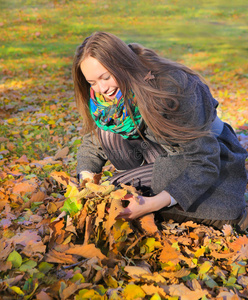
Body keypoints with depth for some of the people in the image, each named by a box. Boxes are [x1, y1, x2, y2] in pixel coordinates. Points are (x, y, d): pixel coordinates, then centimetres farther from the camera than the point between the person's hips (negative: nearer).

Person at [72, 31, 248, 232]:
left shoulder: (174, 87, -32)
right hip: (167, 151, 6)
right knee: (107, 132, -16)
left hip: (213, 154, -5)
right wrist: (86, 179, -21)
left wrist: (155, 203, -41)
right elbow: (93, 141, 0)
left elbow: (204, 164, -32)